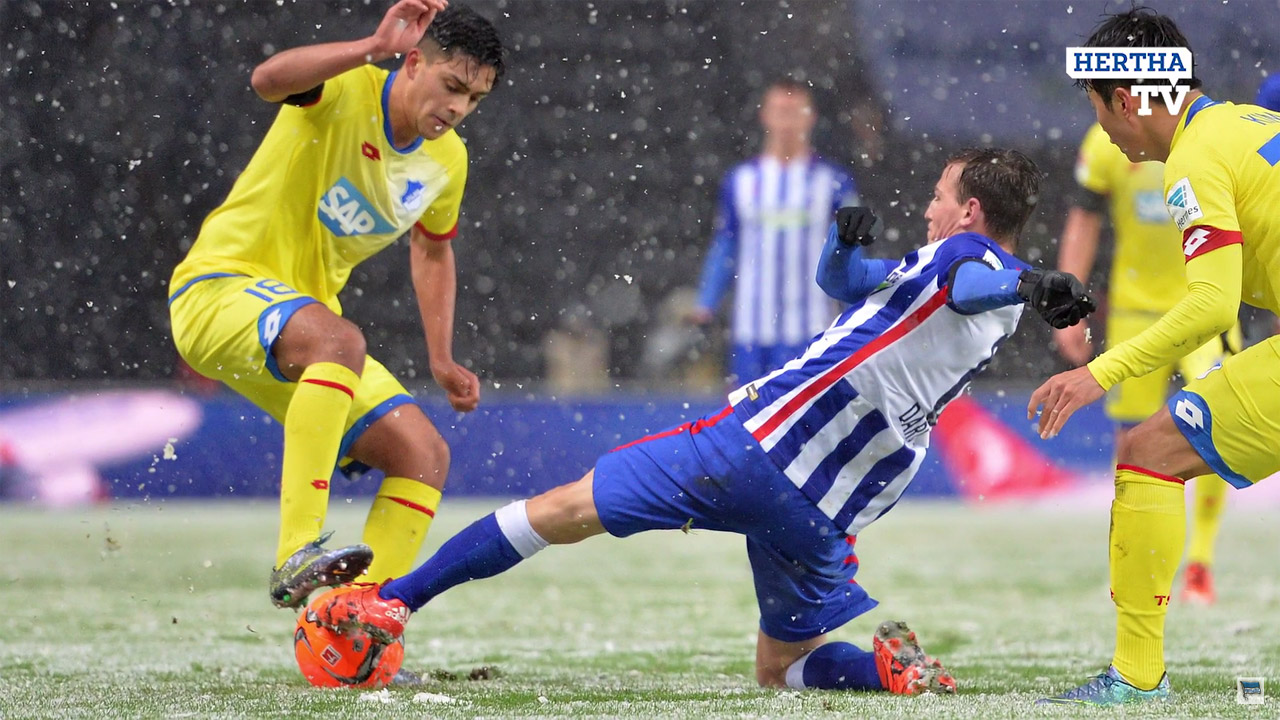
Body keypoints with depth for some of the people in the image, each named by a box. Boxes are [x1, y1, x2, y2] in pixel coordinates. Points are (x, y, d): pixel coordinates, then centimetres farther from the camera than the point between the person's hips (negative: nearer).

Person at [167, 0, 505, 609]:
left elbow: (432, 248, 26)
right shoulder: (345, 92, -15)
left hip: (306, 327, 8)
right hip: (217, 288, -8)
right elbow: (268, 80, -38)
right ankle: (298, 553, -46)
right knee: (337, 340, -39)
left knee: (425, 456, -4)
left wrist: (442, 359, 19)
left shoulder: (447, 160, 6)